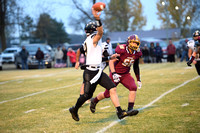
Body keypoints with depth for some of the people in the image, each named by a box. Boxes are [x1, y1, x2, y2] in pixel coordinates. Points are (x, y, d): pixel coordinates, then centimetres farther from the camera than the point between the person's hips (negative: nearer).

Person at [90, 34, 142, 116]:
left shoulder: (137, 53, -4)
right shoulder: (122, 49, -23)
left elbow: (136, 67, 12)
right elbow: (111, 61, -19)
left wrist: (138, 79, 13)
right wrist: (113, 74, -31)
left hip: (126, 74, 5)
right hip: (116, 74, -5)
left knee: (133, 88, -22)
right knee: (107, 94, 5)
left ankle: (130, 109, -17)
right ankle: (94, 101, 35)